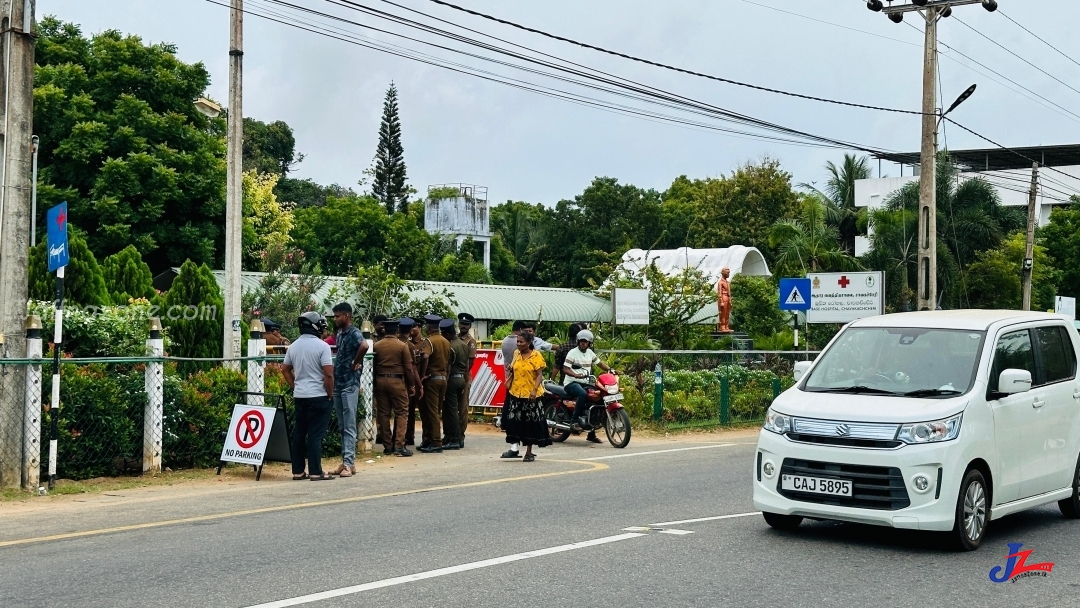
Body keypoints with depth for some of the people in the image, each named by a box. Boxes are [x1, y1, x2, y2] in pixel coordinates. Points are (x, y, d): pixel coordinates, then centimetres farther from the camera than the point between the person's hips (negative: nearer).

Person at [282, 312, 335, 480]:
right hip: (318, 396, -6)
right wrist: (330, 394, -5)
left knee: (299, 433, 11)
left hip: (299, 396, 6)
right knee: (315, 434, -4)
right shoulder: (322, 346, -12)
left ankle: (298, 471, 13)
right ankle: (315, 472, -3)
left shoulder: (294, 346, 7)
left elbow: (285, 370, 15)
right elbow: (328, 374, -16)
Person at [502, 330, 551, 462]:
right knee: (514, 420, -4)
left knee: (531, 423, 4)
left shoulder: (536, 355, -7)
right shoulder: (516, 353, 8)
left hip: (531, 395, -4)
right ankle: (514, 448, -1)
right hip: (516, 393, 4)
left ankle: (529, 452, 13)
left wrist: (534, 390, -21)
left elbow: (539, 375, -11)